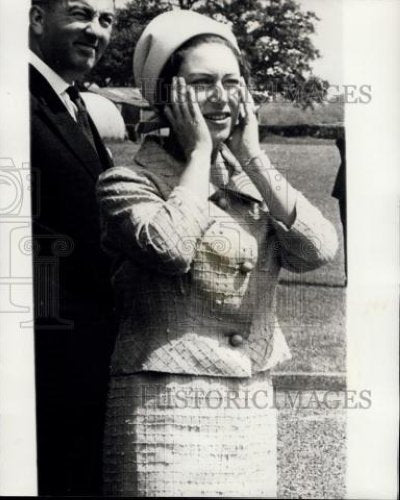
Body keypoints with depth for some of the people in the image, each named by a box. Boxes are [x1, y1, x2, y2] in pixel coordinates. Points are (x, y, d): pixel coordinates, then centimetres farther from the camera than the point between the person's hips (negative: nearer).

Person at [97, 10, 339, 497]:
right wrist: (199, 152, -12)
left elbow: (320, 248, -6)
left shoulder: (253, 182, 10)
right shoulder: (128, 181, -6)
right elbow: (170, 248, -27)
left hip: (254, 409, 5)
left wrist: (250, 155, -5)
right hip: (166, 407, -5)